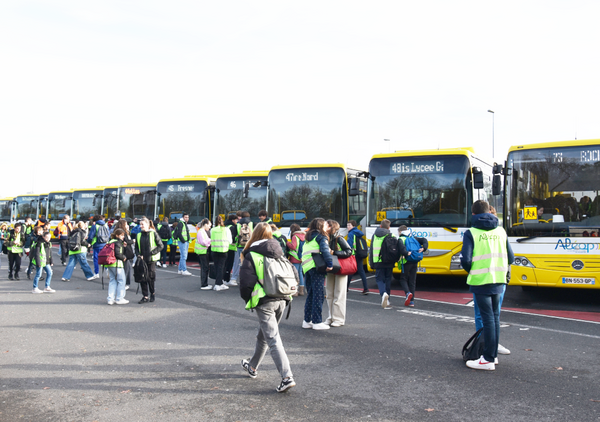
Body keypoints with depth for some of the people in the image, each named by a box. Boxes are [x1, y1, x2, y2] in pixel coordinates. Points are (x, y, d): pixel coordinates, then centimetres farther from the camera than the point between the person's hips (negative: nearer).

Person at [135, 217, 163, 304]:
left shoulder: (153, 233, -3)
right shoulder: (139, 235, 10)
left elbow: (161, 246, -3)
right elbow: (136, 248, 17)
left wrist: (152, 253, -12)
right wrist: (138, 255, -2)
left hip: (151, 260, -4)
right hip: (142, 260, 4)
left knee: (150, 278, -1)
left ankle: (152, 294, 20)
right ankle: (145, 296, 11)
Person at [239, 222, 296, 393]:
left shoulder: (251, 255, -6)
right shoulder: (279, 252, 11)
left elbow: (246, 282, -10)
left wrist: (248, 300, 6)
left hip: (265, 302, -6)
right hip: (281, 300, 6)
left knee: (273, 339, -5)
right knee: (263, 335, 22)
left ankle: (287, 377, -13)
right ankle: (252, 366, 39)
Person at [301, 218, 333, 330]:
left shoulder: (308, 238, 23)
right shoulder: (321, 236, -1)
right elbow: (325, 250, -16)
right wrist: (330, 264, -20)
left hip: (306, 268, 8)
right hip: (316, 267, -7)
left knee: (310, 295, 13)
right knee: (318, 295, -4)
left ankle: (307, 321, 16)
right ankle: (317, 322, -3)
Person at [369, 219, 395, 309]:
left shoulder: (374, 236, 5)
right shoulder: (391, 236, -2)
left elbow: (371, 250, 7)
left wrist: (371, 263, 13)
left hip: (378, 262, 0)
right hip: (389, 262, 0)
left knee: (379, 279, 8)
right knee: (387, 280, 12)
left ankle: (384, 293, -21)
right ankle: (387, 301, 17)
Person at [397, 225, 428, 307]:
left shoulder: (401, 239, -1)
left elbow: (401, 246, -23)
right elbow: (424, 240, 14)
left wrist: (406, 253, -26)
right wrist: (424, 248, 2)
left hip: (406, 262, -5)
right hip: (415, 262, 6)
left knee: (403, 279, 9)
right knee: (412, 281, 9)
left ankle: (408, 293, -19)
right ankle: (411, 301, 8)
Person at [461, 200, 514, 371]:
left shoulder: (471, 233, -7)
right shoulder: (501, 231, 9)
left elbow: (465, 260, -14)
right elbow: (510, 257, 8)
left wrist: (472, 271, 7)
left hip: (480, 281, -5)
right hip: (498, 281, 5)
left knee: (487, 318, -1)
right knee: (495, 316, 15)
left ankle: (488, 359, 5)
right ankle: (493, 355, 24)